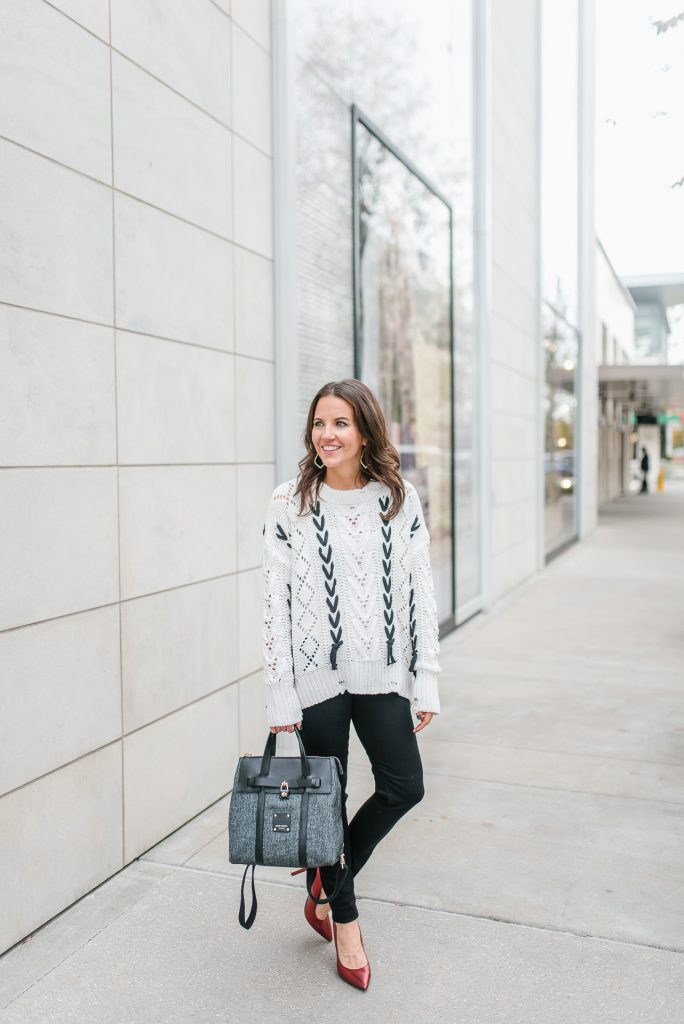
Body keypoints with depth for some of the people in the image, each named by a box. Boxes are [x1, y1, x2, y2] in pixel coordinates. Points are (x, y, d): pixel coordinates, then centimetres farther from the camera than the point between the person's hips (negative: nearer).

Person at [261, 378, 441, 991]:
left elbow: (421, 594, 3)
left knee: (404, 788, 0)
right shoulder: (290, 504, -5)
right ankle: (344, 918, 31)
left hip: (381, 672, 2)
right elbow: (276, 601, -5)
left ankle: (327, 885, 26)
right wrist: (281, 694, -7)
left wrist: (426, 681, 1)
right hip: (317, 673, -2)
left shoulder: (400, 500, 0)